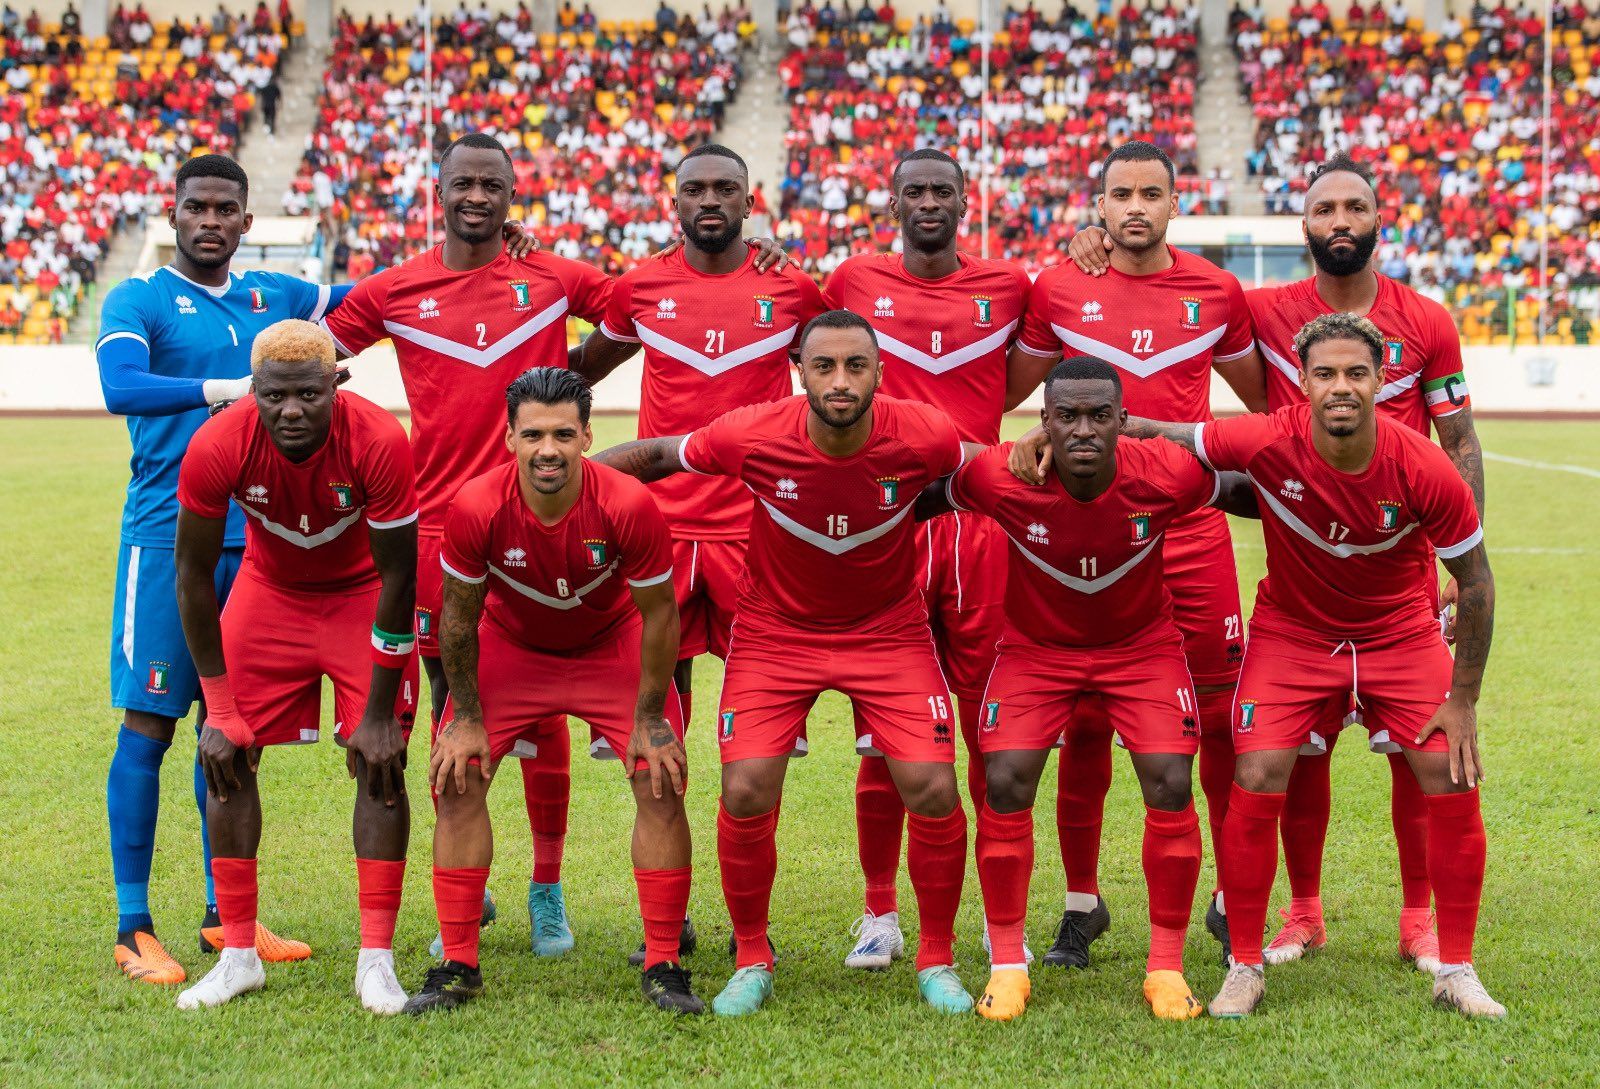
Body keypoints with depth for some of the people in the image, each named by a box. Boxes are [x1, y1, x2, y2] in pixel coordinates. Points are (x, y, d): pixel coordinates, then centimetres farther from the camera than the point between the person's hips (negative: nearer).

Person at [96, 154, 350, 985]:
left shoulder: (269, 296, 14)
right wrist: (230, 389, -28)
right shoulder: (138, 301, -2)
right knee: (150, 721, -4)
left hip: (253, 534, 5)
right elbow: (120, 387, -21)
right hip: (168, 534, -5)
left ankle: (226, 915, 18)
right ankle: (133, 927, 2)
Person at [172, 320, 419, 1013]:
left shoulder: (378, 443, -33)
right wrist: (219, 708, -13)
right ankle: (238, 955, 7)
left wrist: (379, 711, -19)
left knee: (381, 763, -11)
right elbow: (194, 575, -15)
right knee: (227, 756, -4)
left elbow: (397, 578, -22)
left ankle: (376, 960, -4)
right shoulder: (216, 448, -29)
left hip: (362, 597, -2)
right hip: (269, 589, 2)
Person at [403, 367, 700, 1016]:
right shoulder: (477, 507, -29)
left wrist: (649, 717, -12)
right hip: (511, 646, 1)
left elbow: (658, 611, -16)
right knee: (456, 780, -9)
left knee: (662, 782, -12)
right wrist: (465, 716, -9)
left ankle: (663, 967, 0)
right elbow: (459, 615, -12)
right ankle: (457, 966, 3)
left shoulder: (628, 505, -31)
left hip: (612, 647, -1)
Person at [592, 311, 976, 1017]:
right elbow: (657, 455, -6)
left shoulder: (923, 438, -22)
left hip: (889, 632, 0)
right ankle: (752, 962, 14)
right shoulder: (753, 437, -23)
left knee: (933, 793, -9)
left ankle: (937, 962, 14)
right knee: (746, 795, -10)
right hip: (776, 631, 0)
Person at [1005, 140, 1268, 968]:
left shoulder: (1215, 292, 6)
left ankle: (1235, 898, 16)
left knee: (1221, 715, 1)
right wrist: (1030, 440, -3)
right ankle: (1080, 903, 17)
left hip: (1192, 531, 1)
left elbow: (1262, 400, 20)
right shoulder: (1059, 290, 3)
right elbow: (1009, 391, 15)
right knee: (1085, 721, 4)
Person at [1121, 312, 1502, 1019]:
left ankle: (1455, 971, 10)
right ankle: (1244, 967, 5)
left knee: (1453, 784, -8)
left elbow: (1475, 580, -11)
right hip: (1291, 631, 0)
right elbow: (1158, 433, -10)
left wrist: (1463, 702, -10)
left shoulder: (1426, 472, -24)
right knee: (1255, 782, -13)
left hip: (1401, 634, 1)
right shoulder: (1268, 444, -26)